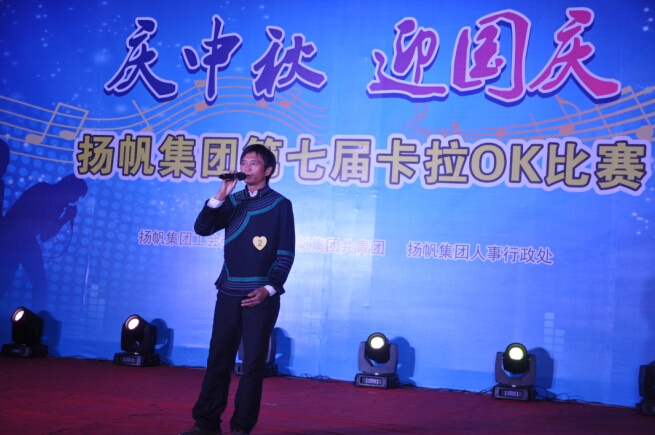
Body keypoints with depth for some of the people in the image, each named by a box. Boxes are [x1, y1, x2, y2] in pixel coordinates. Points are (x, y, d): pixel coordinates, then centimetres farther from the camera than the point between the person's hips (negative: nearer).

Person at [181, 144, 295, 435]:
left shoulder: (280, 205, 0)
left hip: (261, 294, -3)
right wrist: (221, 196, -9)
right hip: (229, 292, 3)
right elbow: (202, 228, 0)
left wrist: (269, 289, -12)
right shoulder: (233, 201, 11)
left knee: (253, 362, 0)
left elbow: (286, 253, -3)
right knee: (218, 359, 5)